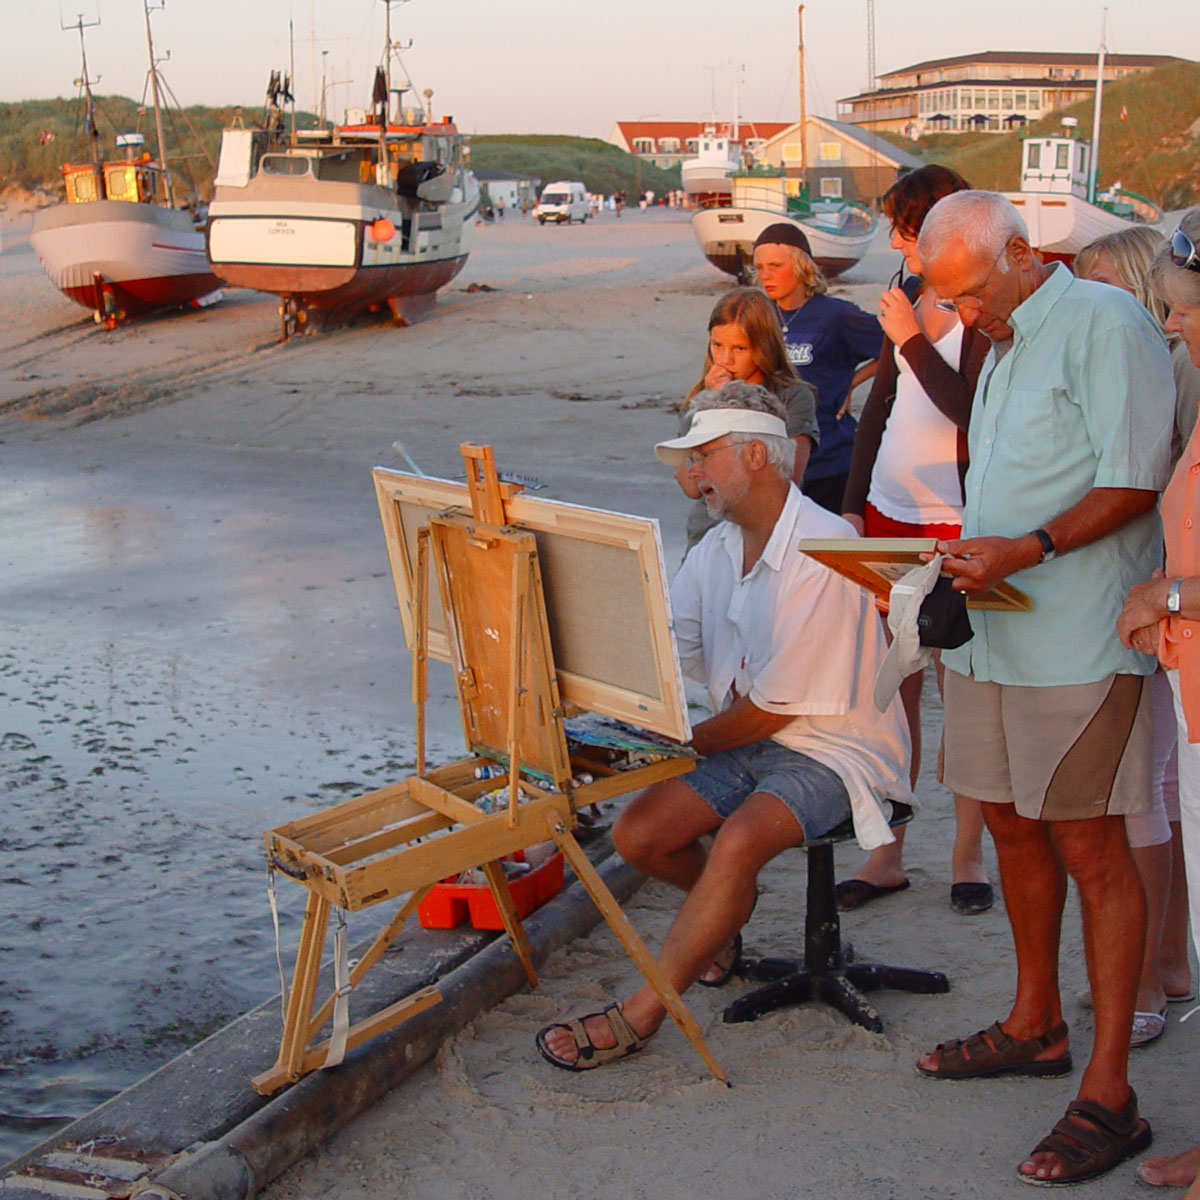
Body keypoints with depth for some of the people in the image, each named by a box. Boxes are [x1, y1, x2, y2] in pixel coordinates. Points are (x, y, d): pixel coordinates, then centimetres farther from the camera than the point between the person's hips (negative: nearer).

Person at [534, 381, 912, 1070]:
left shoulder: (822, 551, -19)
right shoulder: (717, 548, 8)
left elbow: (776, 706, -19)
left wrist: (682, 741, -9)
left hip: (832, 750, -8)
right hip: (743, 742, 8)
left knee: (738, 840, -32)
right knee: (637, 833, -10)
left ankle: (638, 1017, -22)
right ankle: (728, 909, 22)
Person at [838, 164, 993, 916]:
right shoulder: (912, 302, 12)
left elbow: (974, 413, -21)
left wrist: (913, 342, -17)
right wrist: (853, 506, 10)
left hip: (955, 524, -6)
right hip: (887, 517, 6)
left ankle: (969, 855, 16)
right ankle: (888, 853, 16)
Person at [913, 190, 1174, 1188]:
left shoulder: (1104, 323, -9)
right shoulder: (1003, 345, 20)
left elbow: (1136, 481, -16)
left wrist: (1028, 550, -23)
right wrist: (969, 555, 9)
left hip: (1079, 641, -9)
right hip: (994, 628, 9)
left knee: (1088, 847, -6)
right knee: (1011, 820, 16)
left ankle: (1109, 1095, 1)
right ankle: (1035, 1024, 33)